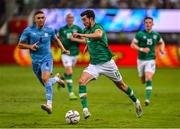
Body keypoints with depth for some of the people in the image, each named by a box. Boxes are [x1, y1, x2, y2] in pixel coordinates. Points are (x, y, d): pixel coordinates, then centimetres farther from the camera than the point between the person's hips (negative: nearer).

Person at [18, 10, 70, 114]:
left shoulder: (49, 30, 1)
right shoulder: (28, 30, -2)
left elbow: (56, 39, 22)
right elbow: (20, 45, 2)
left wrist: (63, 49, 11)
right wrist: (30, 46, -16)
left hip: (47, 58, -2)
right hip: (35, 60, 2)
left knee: (45, 79, -28)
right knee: (46, 83, 12)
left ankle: (49, 105, -33)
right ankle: (57, 79, 48)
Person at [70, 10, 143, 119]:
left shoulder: (98, 27, -16)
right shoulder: (86, 31, 7)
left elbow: (98, 35, -43)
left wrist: (81, 35, -44)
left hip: (106, 62, -6)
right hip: (94, 65, 6)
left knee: (120, 85, 10)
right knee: (82, 81, -19)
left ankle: (136, 102, 35)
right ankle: (85, 110, -22)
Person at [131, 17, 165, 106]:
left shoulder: (156, 35, 4)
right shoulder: (140, 34, -5)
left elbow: (162, 43, 23)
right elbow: (132, 45, -8)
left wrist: (162, 49, 2)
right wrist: (141, 49, -23)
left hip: (151, 60, 0)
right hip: (141, 59, 0)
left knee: (148, 79, -19)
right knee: (143, 81, 11)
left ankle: (147, 98, -23)